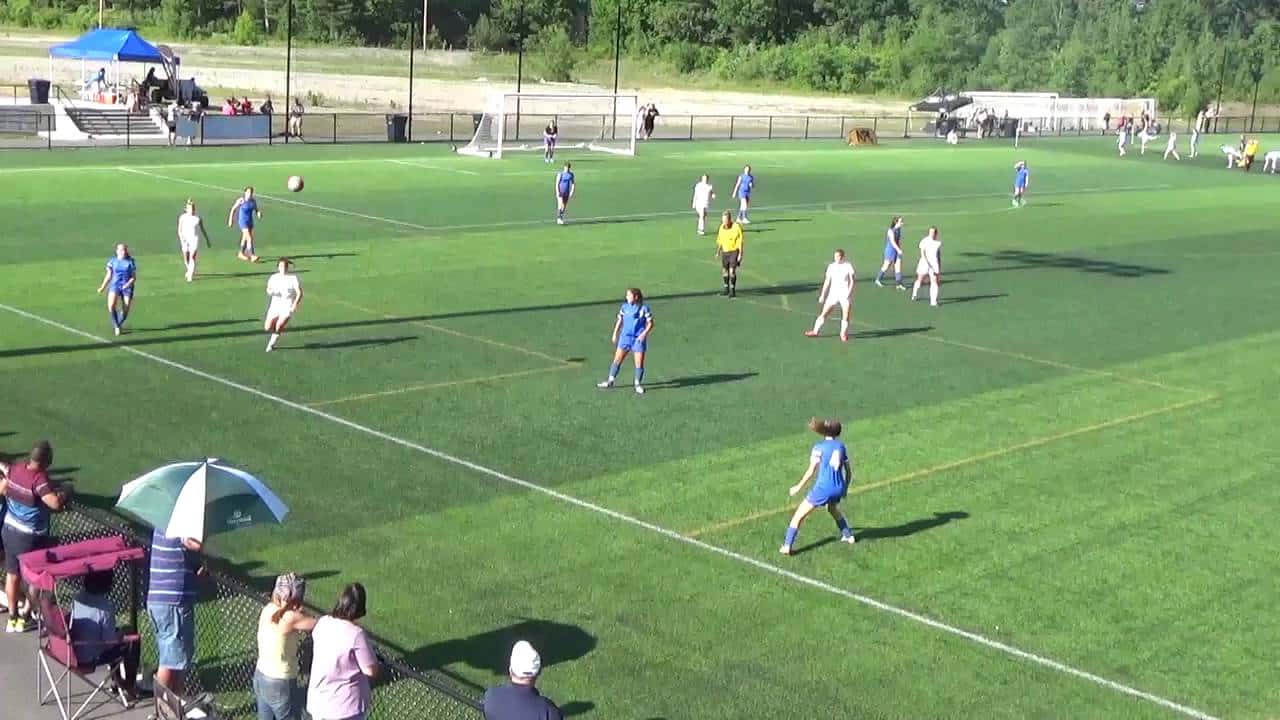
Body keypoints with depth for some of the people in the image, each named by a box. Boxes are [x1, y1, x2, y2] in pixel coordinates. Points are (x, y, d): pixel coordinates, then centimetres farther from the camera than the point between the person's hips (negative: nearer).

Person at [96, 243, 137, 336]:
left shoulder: (131, 262, -1)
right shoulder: (112, 261, 2)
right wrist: (102, 287, 10)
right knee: (111, 306, -22)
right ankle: (116, 326, -3)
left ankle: (119, 325, 30)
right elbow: (108, 276, 12)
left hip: (127, 287, 0)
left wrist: (128, 284, -19)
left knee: (125, 310, 1)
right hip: (115, 286, 0)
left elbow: (134, 277, -1)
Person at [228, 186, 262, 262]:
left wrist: (258, 214, -15)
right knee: (249, 238, -16)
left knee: (245, 237, 19)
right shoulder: (241, 200, -14)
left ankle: (241, 253, 37)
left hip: (250, 221, 6)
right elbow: (233, 209, -4)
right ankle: (252, 256, -18)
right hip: (243, 221, -6)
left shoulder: (253, 201, 0)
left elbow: (256, 210, 9)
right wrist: (230, 220, -2)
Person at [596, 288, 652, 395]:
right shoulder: (624, 307, 4)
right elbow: (619, 321, 15)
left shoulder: (644, 308, -8)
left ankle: (638, 385, 15)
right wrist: (615, 334, 11)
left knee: (639, 363, -1)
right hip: (625, 337, 4)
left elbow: (650, 323, -6)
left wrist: (644, 334, -19)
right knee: (617, 360, 6)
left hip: (638, 339, -4)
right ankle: (610, 381, 16)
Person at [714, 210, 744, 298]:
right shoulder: (721, 227, 1)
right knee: (724, 271, 10)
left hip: (734, 252, -6)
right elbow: (720, 240, 13)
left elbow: (740, 242, -13)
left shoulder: (736, 228, -16)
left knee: (732, 271, -14)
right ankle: (726, 288, 27)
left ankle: (733, 290, -5)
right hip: (725, 251, 6)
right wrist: (718, 252, 17)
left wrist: (740, 254, -16)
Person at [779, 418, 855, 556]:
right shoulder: (841, 447, 7)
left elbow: (811, 471, -12)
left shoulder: (819, 447, -7)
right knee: (833, 509, 39)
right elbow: (849, 471, 12)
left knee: (798, 516, 4)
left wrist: (798, 487, -3)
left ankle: (787, 546, -3)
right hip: (838, 488, 6)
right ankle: (848, 535, 44)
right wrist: (845, 488, 27)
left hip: (822, 488, -5)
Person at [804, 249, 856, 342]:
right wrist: (822, 295, 6)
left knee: (845, 316, -1)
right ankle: (815, 331, 11)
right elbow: (827, 282, 8)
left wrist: (849, 292, -16)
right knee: (823, 313, 1)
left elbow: (852, 281, -4)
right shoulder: (831, 266, 4)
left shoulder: (848, 266, -5)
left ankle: (843, 334, 14)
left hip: (845, 295, -2)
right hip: (833, 294, 3)